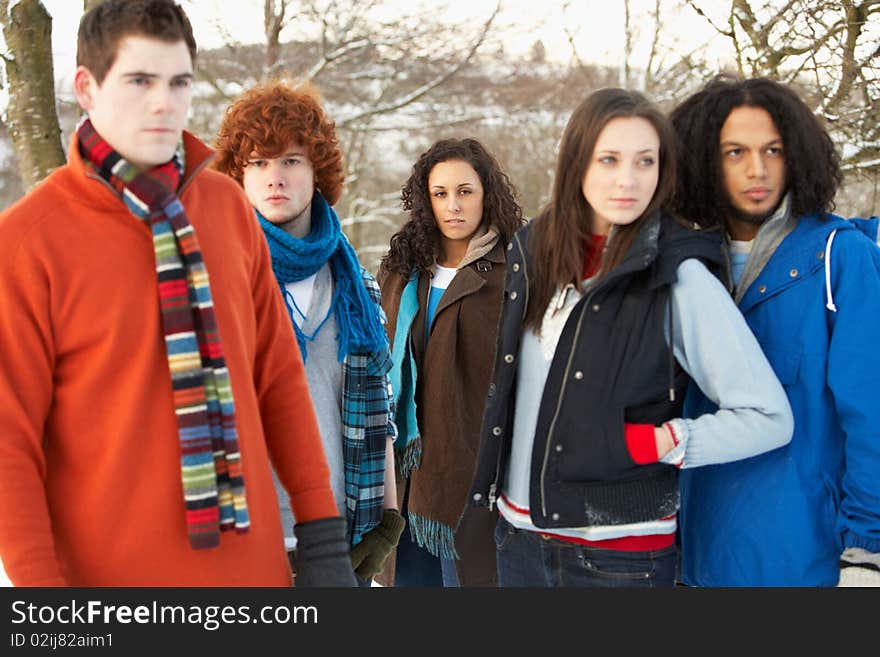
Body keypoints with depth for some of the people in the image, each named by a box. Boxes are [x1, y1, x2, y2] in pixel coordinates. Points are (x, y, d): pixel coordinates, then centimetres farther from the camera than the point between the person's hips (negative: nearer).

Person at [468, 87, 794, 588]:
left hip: (619, 551, -4)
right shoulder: (536, 249, 3)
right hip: (520, 531, 5)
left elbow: (769, 418, -15)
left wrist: (641, 444, -16)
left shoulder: (679, 277, -13)